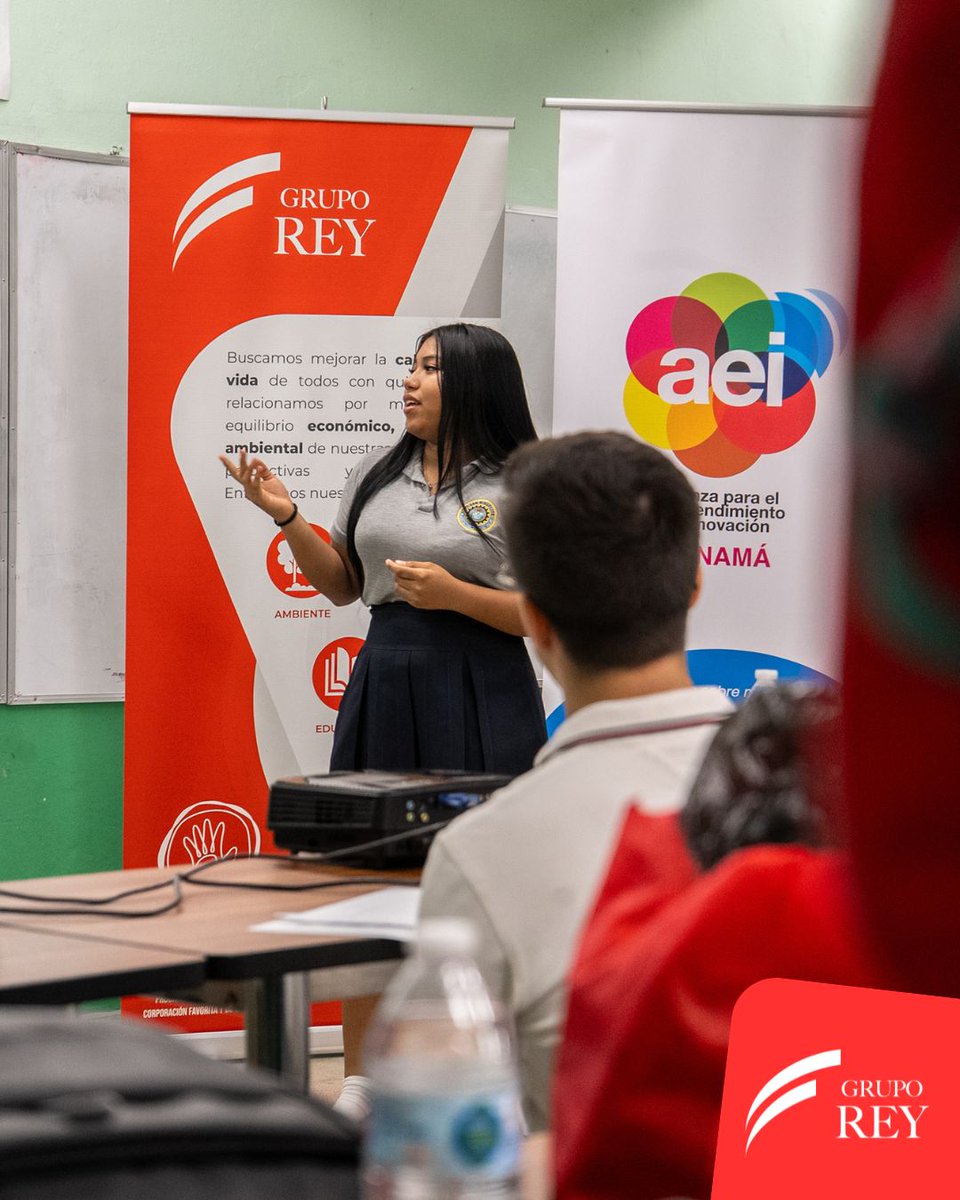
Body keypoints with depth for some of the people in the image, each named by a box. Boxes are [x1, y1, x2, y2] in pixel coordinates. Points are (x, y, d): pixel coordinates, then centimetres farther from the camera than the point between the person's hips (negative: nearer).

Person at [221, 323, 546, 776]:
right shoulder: (376, 472, 11)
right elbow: (343, 587, 16)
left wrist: (453, 595, -17)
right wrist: (286, 516, 3)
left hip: (479, 695, -4)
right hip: (381, 691, 4)